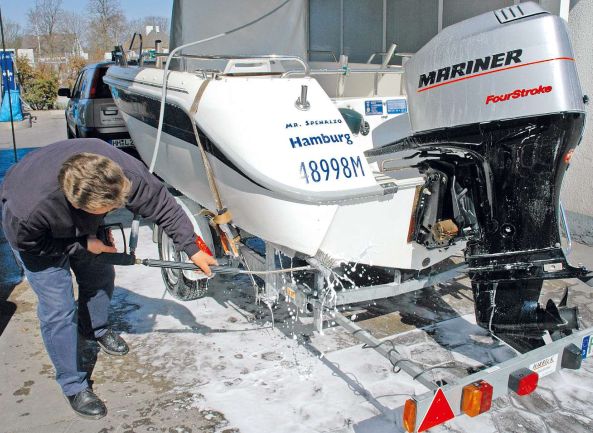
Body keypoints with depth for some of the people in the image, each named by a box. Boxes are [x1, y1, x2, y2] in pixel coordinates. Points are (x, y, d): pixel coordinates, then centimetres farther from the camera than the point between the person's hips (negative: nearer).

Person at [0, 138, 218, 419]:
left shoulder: (127, 172, -39)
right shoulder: (29, 209, -46)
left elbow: (163, 206, -25)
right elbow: (26, 242, -22)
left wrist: (192, 249, -19)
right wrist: (82, 245, -21)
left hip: (82, 227, 4)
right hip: (41, 238, -4)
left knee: (101, 277, 14)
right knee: (58, 309, -6)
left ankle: (95, 329, 48)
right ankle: (73, 386, 13)